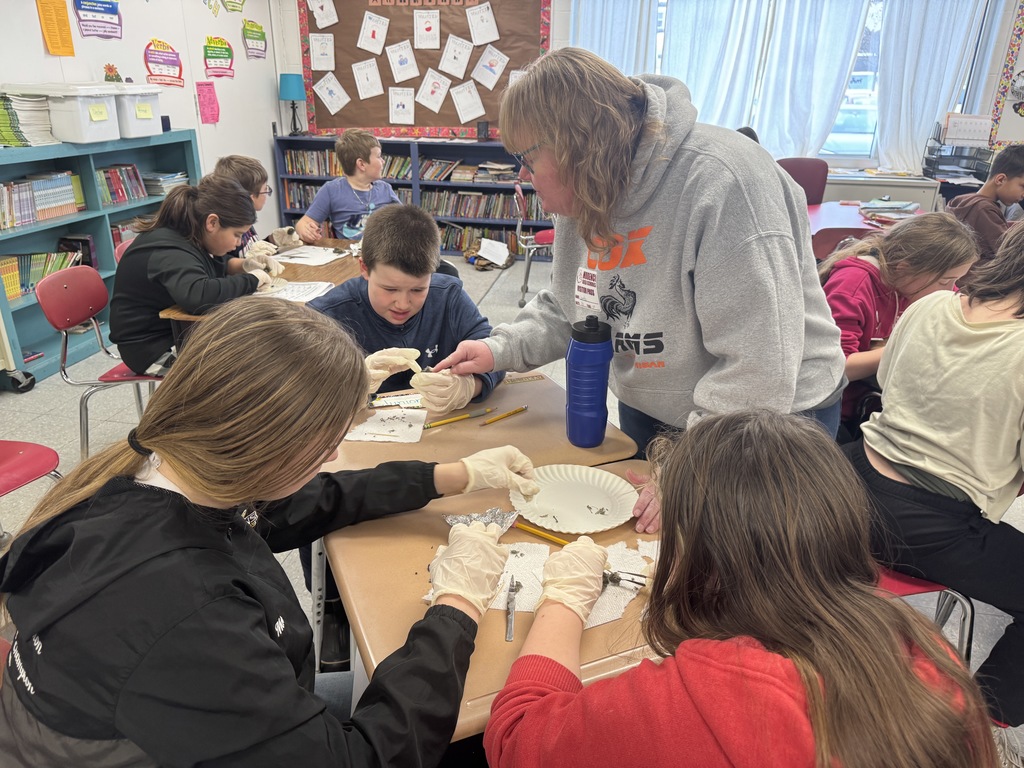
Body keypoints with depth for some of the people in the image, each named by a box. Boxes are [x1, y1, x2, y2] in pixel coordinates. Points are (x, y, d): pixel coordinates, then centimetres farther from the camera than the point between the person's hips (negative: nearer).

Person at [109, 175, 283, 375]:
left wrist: (244, 265, -2)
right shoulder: (170, 253, -28)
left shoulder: (187, 237, 0)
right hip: (157, 346, -9)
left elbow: (215, 266, 20)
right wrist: (252, 280, -32)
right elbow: (199, 296, -47)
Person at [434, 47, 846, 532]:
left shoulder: (722, 183, -30)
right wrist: (499, 350, -6)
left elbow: (758, 367, -31)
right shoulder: (587, 195, -4)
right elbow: (567, 307, 10)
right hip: (645, 412, 7)